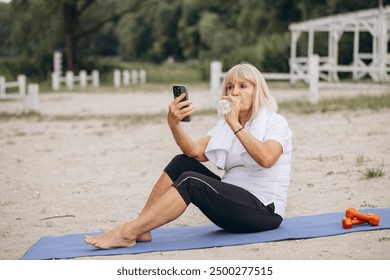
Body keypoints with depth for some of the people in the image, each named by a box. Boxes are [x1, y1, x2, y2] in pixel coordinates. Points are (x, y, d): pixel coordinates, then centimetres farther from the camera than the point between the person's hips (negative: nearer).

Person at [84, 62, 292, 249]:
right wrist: (174, 124, -22)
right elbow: (195, 152, -6)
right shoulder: (225, 125, 14)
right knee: (182, 163, -10)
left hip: (264, 210, -7)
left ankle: (127, 234, -30)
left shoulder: (275, 123, -6)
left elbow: (266, 159, -29)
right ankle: (140, 229, -15)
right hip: (233, 200, 7)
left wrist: (235, 124, -32)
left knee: (191, 182, -27)